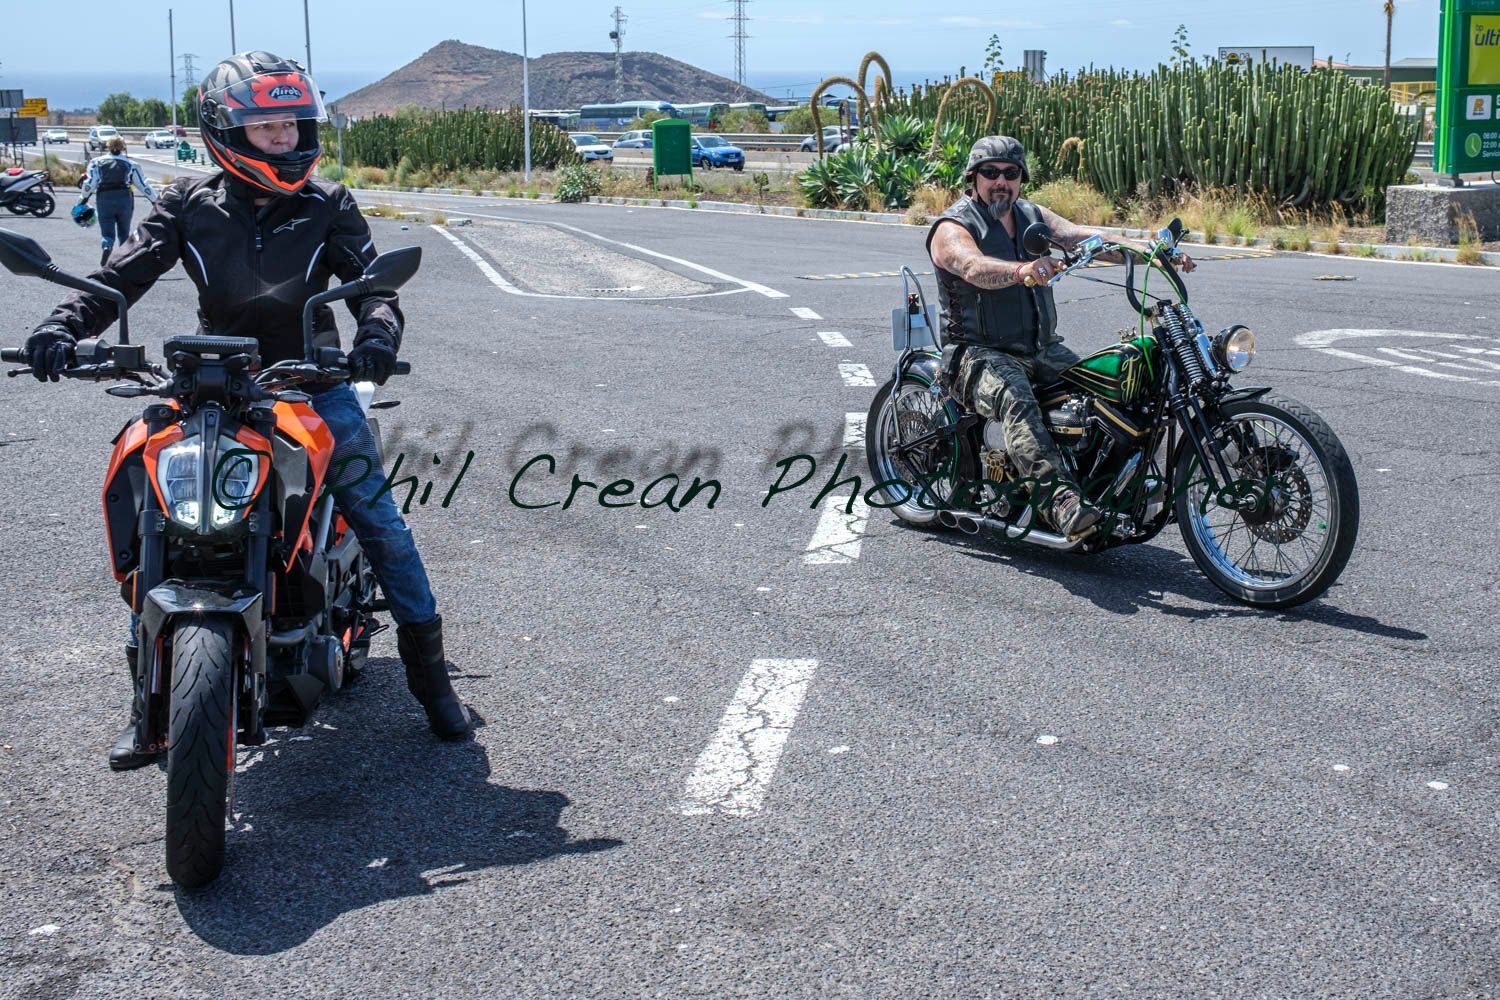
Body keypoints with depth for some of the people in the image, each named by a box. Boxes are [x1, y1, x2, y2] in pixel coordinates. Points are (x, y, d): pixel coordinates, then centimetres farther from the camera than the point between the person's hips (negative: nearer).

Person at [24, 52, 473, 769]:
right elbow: (124, 274, -7)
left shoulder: (326, 206, 1)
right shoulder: (190, 207, 1)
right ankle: (148, 698, 10)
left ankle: (430, 675, 7)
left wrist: (378, 329, -31)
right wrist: (65, 324, -26)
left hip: (311, 380, -1)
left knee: (379, 518, -7)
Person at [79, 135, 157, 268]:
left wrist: (84, 197, 14)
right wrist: (155, 200, 18)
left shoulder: (97, 162, 6)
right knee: (124, 233, 16)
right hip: (125, 200, 0)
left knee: (107, 232, 1)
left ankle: (106, 247, -30)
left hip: (104, 200, 0)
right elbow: (143, 185, 7)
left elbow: (89, 183, -1)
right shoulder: (131, 164, 6)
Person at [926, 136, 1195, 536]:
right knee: (1016, 398, -36)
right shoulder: (953, 227, -6)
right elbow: (974, 267, -29)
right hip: (982, 353, -7)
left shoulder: (1034, 216, 15)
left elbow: (1086, 239, 1)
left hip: (1043, 348, 7)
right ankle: (1062, 502, -50)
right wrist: (1021, 271, -51)